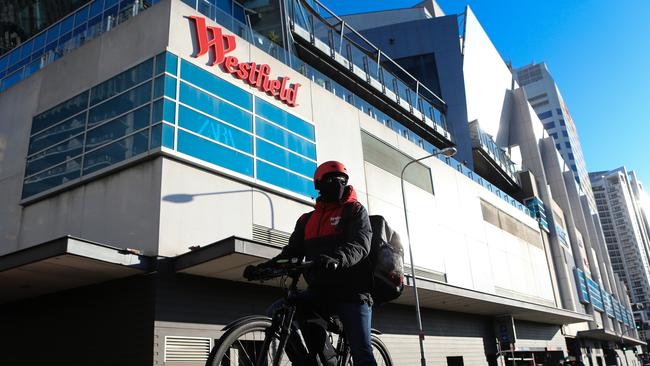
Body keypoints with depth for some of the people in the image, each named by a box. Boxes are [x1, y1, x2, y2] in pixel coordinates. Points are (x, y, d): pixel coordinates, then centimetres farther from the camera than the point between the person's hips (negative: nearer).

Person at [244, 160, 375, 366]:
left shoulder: (355, 211, 2)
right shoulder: (307, 220, 16)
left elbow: (360, 245, -15)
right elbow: (292, 252, 11)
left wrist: (336, 259, -38)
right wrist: (264, 267, -8)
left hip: (351, 291, -4)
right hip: (321, 291, 4)